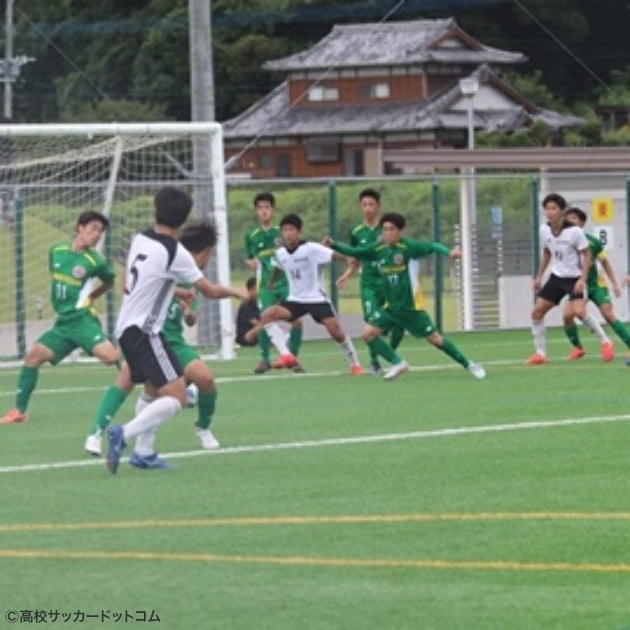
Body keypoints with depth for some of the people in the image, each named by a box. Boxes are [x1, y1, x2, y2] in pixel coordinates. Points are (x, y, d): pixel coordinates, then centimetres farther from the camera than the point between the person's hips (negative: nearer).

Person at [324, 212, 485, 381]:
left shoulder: (408, 247, -15)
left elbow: (432, 247, -22)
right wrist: (333, 245, -7)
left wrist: (449, 252, -40)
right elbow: (354, 252, 6)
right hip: (390, 307, 5)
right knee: (368, 333, -8)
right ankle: (398, 363, 7)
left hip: (411, 307, -5)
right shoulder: (377, 249, -1)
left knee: (435, 339, 0)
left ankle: (468, 365, 18)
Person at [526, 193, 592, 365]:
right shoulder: (544, 230, -3)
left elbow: (587, 255, -12)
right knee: (537, 312, 0)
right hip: (556, 277, 6)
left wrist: (582, 279, -22)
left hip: (574, 278, -6)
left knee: (578, 311, -27)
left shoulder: (574, 231, -20)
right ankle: (540, 354, 11)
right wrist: (539, 276, 14)